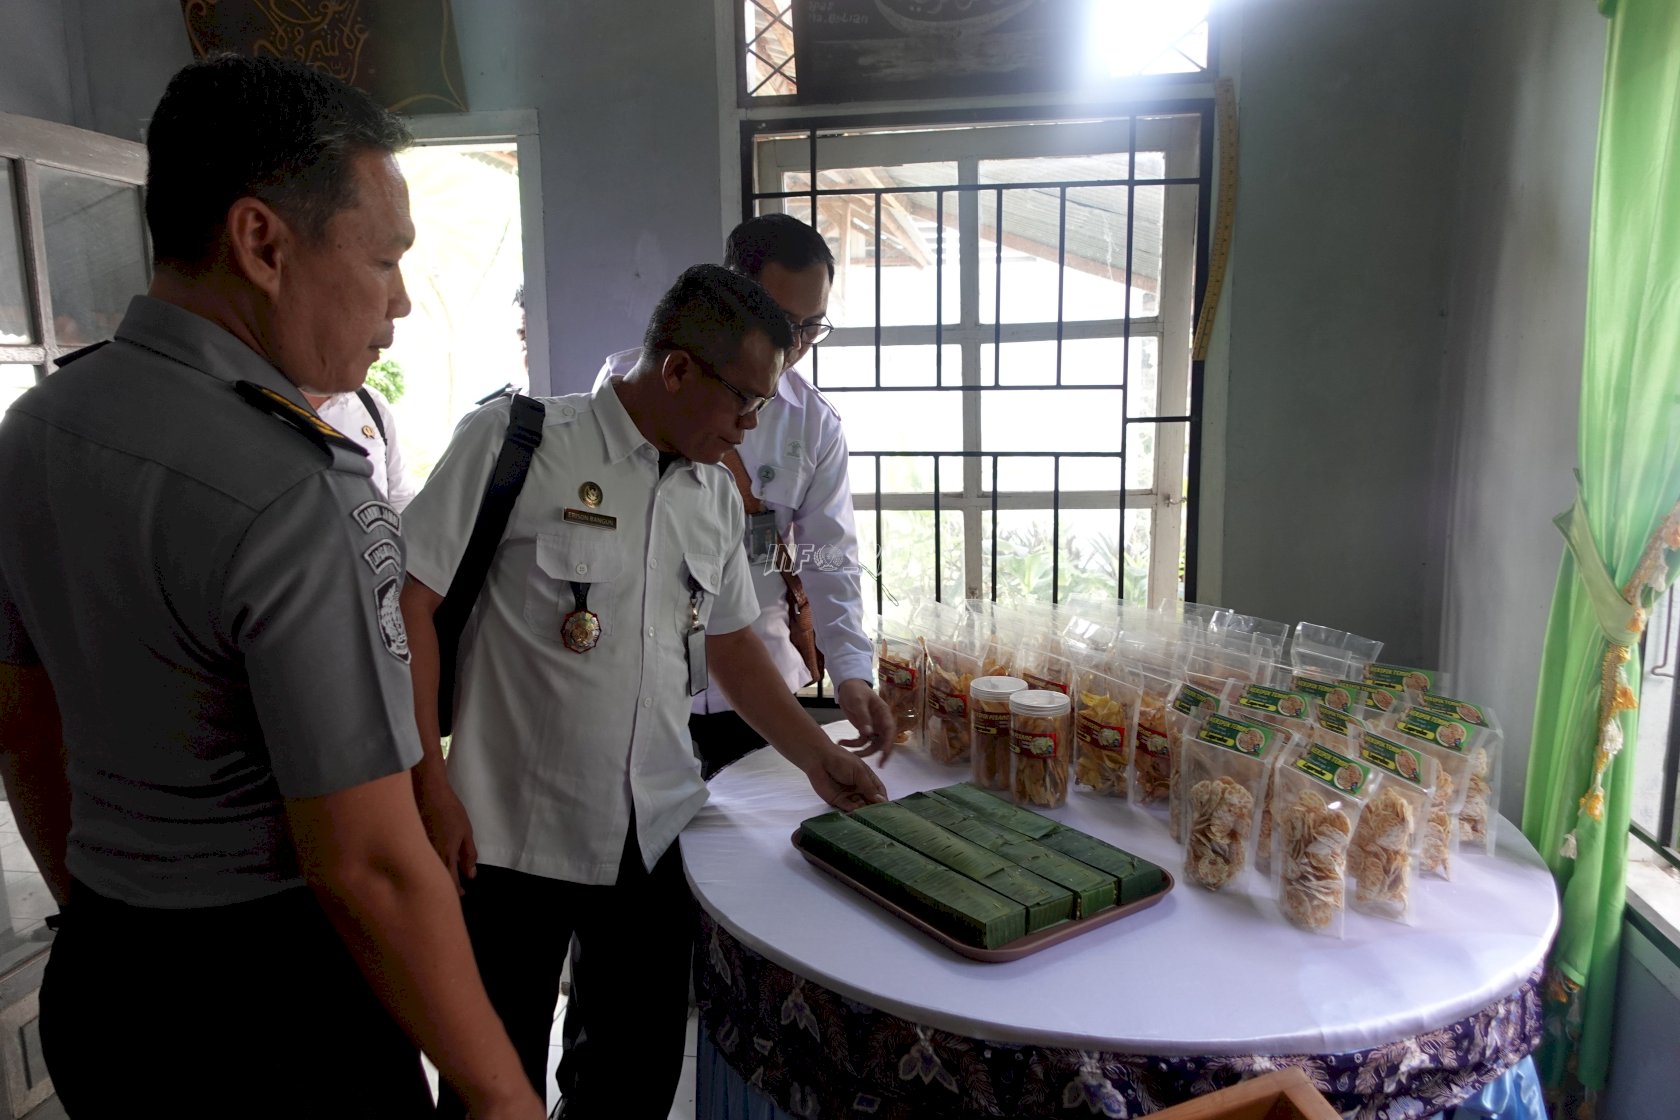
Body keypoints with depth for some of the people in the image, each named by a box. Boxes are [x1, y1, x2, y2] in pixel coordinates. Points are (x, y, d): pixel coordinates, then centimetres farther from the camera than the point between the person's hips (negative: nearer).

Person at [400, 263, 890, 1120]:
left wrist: (818, 758, 11)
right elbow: (409, 602, -11)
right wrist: (430, 785, -13)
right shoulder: (514, 438, -11)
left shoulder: (717, 495, 8)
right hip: (512, 834, -5)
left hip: (656, 836, 6)